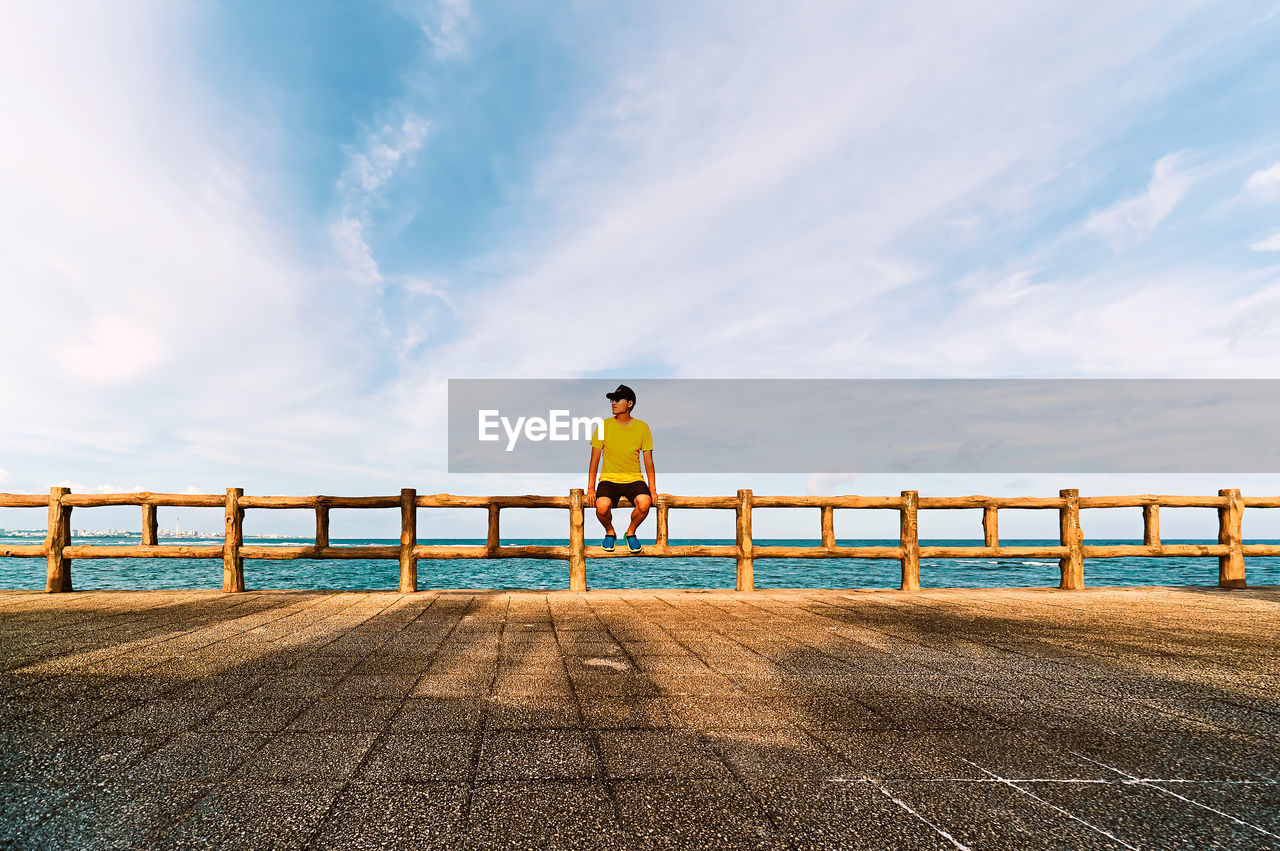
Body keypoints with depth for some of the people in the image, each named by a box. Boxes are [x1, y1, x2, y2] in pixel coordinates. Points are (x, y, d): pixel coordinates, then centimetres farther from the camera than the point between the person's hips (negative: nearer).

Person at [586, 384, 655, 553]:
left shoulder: (642, 427, 2)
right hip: (609, 479, 0)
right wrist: (590, 488, -4)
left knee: (644, 503, -31)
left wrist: (652, 488, -2)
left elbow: (648, 459, 5)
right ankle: (610, 532, 6)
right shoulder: (604, 425, 1)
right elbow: (595, 458, 3)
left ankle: (631, 532, 2)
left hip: (634, 479, 0)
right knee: (602, 506, -30)